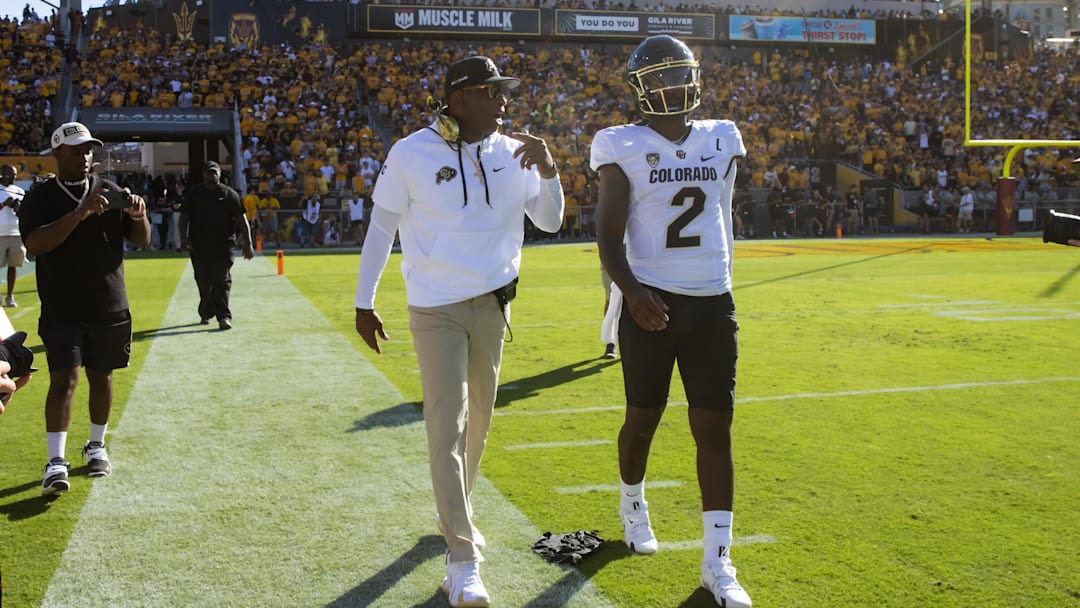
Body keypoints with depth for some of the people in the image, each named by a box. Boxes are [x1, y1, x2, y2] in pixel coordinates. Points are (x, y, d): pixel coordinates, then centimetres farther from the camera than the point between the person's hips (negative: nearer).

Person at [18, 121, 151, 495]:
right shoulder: (40, 197, -2)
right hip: (61, 311, -3)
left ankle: (96, 447, 28)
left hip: (110, 309, 3)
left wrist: (139, 216, -13)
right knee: (64, 378, -11)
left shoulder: (109, 191, 8)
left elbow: (141, 241, 9)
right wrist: (80, 214, -27)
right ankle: (56, 462, -10)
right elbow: (34, 244, -18)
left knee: (101, 377, 12)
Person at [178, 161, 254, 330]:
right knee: (203, 281, 9)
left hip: (224, 245, -2)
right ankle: (206, 313, 25)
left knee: (222, 280, -8)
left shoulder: (230, 194, 4)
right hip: (199, 245, 2)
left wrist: (247, 244, -5)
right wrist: (183, 237, -11)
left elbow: (241, 219, 1)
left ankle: (223, 316, -12)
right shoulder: (193, 194, 7)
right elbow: (184, 217, 5)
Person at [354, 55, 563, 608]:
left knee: (478, 418, 15)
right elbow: (381, 226, -3)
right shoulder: (413, 154, -10)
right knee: (447, 427, -7)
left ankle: (454, 512, 38)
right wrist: (363, 302, 0)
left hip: (493, 303, 5)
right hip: (436, 308, -5)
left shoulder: (512, 154, 1)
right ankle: (462, 557, -2)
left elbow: (549, 221, 4)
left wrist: (547, 170, -15)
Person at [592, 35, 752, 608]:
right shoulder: (626, 147, -5)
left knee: (714, 428, 1)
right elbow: (610, 235, -9)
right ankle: (632, 503, 40)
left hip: (713, 303, 3)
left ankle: (717, 561, 8)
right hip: (653, 302, -3)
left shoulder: (721, 139, 8)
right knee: (643, 417, 9)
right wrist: (632, 291, -23)